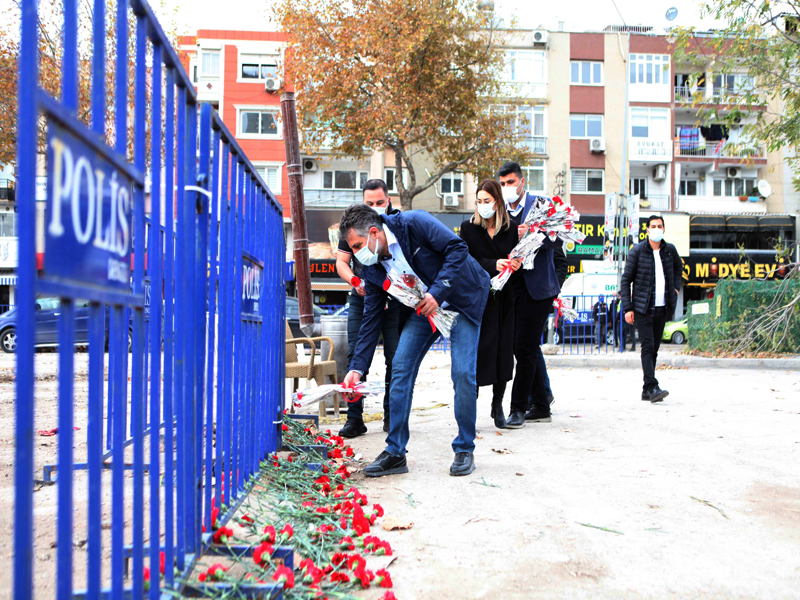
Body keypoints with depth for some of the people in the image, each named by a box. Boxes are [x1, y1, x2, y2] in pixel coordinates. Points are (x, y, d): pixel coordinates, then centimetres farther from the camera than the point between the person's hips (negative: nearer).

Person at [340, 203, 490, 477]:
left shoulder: (413, 223, -23)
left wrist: (437, 291, -30)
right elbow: (371, 318, -2)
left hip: (463, 298, -5)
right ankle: (395, 453, 1)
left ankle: (464, 449, 5)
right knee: (400, 367, -6)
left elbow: (457, 247, -22)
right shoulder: (372, 267, -6)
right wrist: (357, 367, -7)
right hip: (424, 308, 5)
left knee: (463, 373, -13)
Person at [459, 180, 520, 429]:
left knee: (503, 350, 3)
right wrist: (493, 265, -21)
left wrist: (517, 264, -12)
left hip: (503, 298, 2)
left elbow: (516, 258, 11)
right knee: (476, 350, -6)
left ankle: (497, 405, 19)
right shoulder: (468, 228, 2)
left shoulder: (510, 228, 7)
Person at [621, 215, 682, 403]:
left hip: (662, 308, 5)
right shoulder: (637, 251, -5)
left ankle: (646, 391, 14)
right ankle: (652, 387, -15)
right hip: (642, 308, -4)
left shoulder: (670, 250, 7)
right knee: (648, 347, -13)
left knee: (654, 348, 7)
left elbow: (678, 267, 31)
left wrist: (676, 287, 15)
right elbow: (626, 280, -3)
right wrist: (627, 308, -9)